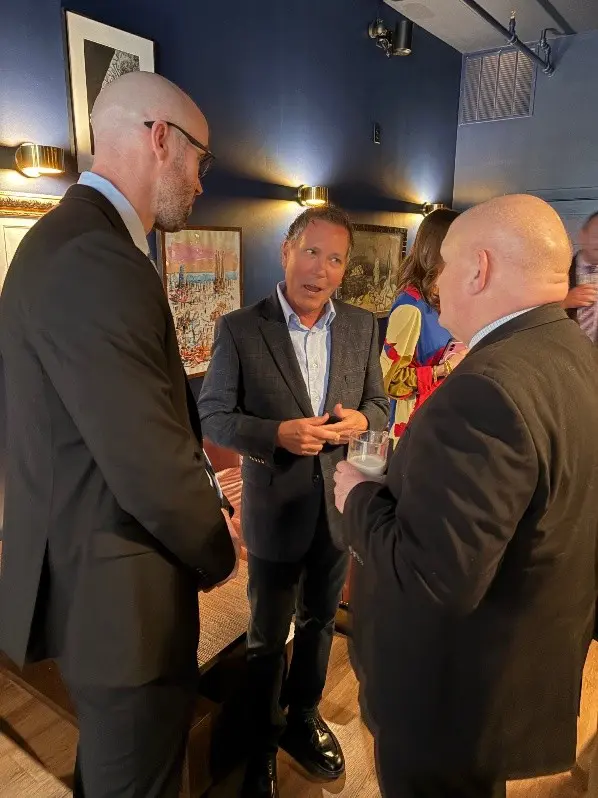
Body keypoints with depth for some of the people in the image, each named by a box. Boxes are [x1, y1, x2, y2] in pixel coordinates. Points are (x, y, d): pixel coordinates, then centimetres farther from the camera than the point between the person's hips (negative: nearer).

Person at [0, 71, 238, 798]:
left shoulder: (71, 237, 8)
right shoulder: (95, 257, -25)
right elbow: (149, 464, -27)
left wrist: (199, 485, 9)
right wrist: (216, 554, -9)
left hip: (90, 566, 10)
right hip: (117, 586, -10)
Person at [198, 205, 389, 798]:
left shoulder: (362, 327, -1)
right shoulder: (239, 329, -12)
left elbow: (378, 403, 7)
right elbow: (213, 416, -10)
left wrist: (360, 420, -16)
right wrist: (277, 433, -26)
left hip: (339, 508, 4)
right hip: (275, 510, -3)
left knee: (319, 623, 24)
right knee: (267, 638, 16)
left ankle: (303, 718, 51)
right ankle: (261, 746, 42)